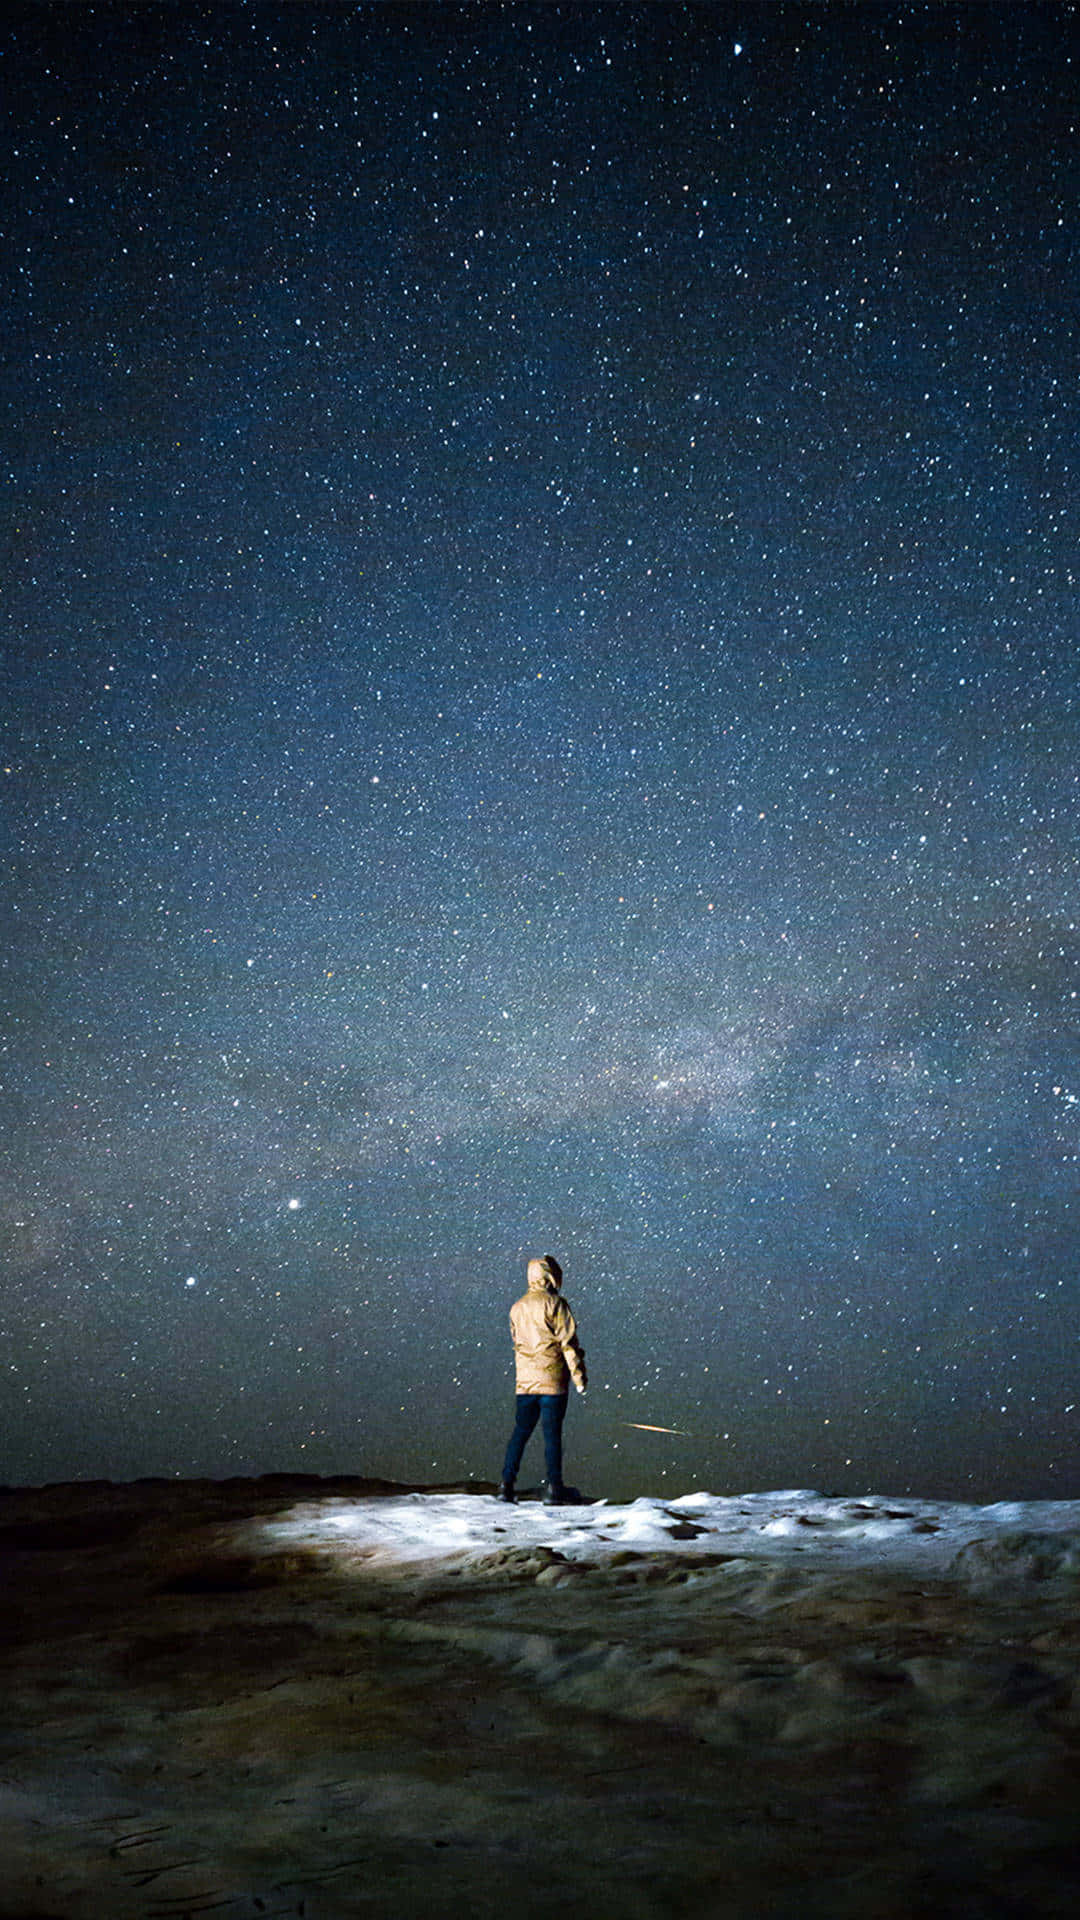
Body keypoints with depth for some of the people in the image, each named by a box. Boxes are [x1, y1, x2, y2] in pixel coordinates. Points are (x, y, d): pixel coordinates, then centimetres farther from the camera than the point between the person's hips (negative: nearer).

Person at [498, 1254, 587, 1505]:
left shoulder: (517, 1308, 10)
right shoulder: (554, 1303, -9)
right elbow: (568, 1341, -10)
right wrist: (579, 1375, -6)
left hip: (525, 1381, 5)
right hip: (553, 1380, -5)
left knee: (521, 1431, 10)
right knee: (552, 1434, -1)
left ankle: (506, 1484, 6)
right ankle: (553, 1488, 0)